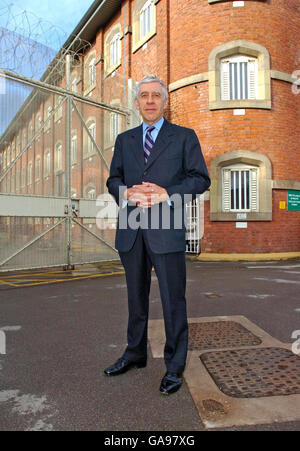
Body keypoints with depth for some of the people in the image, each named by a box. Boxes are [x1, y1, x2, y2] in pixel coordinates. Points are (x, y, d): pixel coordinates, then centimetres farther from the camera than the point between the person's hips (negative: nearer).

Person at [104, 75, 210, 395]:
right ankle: (135, 354, 32)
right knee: (136, 297, 15)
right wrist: (128, 192, -9)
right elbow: (113, 179, 14)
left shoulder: (184, 137, 8)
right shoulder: (124, 140, 18)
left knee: (173, 299, 0)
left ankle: (174, 366, 17)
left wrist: (167, 193, -14)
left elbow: (201, 179, 1)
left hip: (166, 229, -3)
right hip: (131, 230, 4)